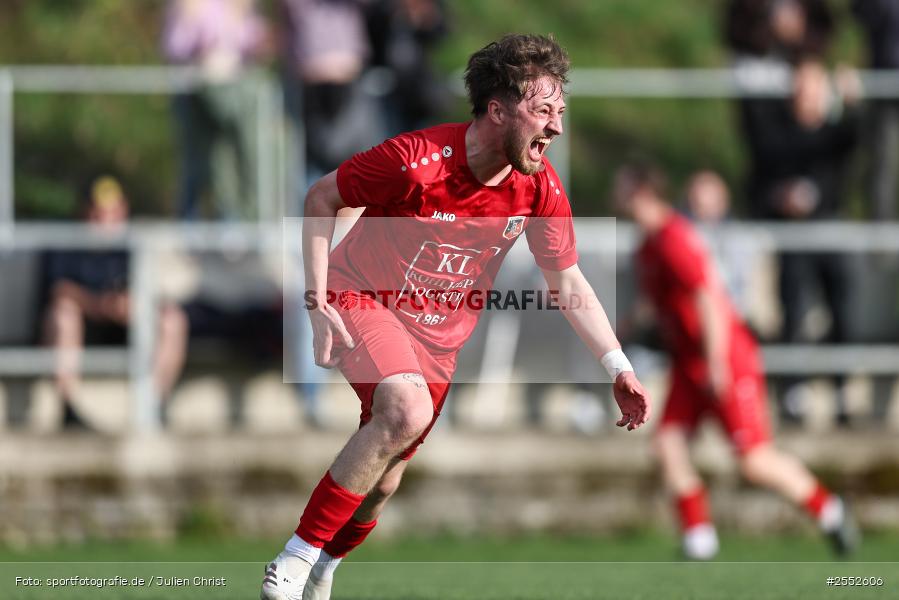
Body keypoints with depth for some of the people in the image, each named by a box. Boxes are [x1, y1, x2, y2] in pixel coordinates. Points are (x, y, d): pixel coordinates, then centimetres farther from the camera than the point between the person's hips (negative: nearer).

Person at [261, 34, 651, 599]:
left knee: (382, 482, 8)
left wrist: (619, 367, -7)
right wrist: (317, 302, -16)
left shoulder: (539, 187, -12)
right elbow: (322, 199, -11)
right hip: (363, 299, -5)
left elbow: (569, 283, 1)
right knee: (408, 410, -32)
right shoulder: (416, 160, -26)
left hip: (439, 337, 5)